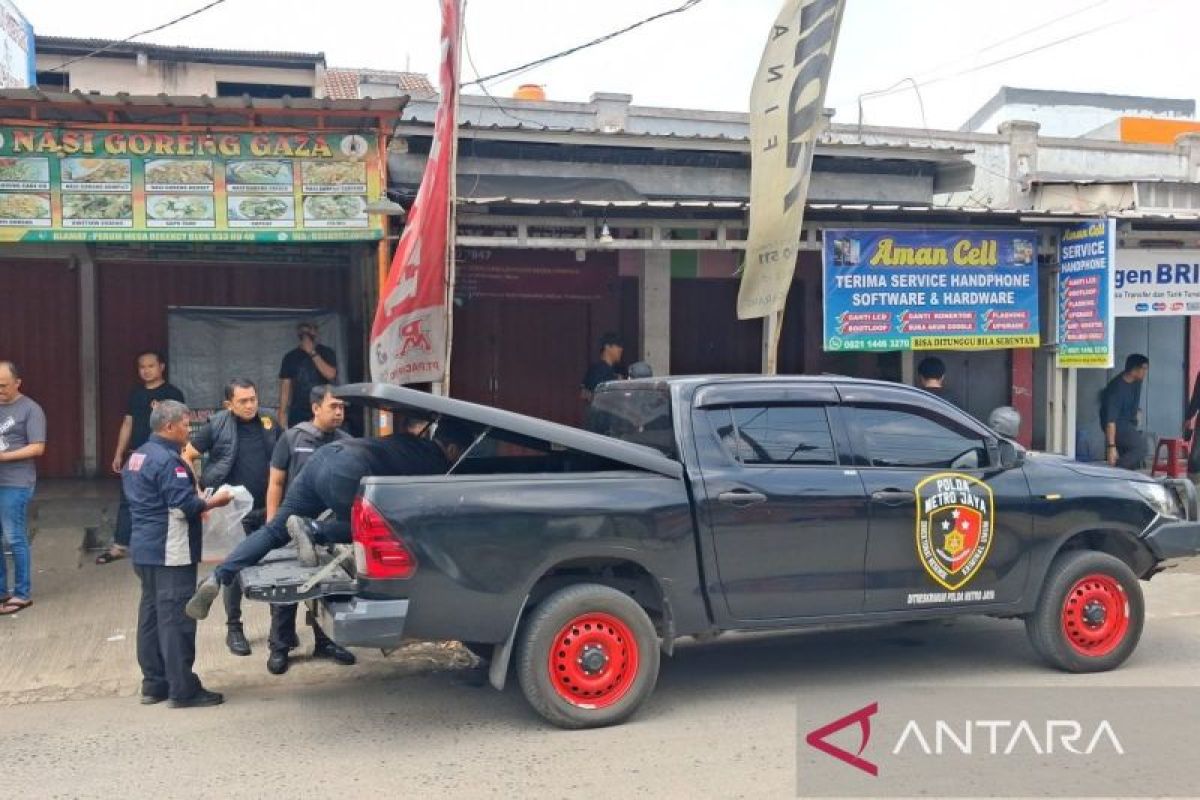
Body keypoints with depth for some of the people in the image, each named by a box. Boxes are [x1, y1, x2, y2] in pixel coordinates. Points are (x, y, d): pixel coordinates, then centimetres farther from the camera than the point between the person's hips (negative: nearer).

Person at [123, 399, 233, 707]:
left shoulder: (137, 457, 14)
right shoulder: (168, 460, -18)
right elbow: (184, 505, -22)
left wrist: (198, 501, 19)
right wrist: (214, 502, -6)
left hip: (144, 548, 10)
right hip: (170, 552, -10)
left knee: (151, 614, 14)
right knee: (176, 618, -6)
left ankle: (154, 683, 22)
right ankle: (183, 690, -2)